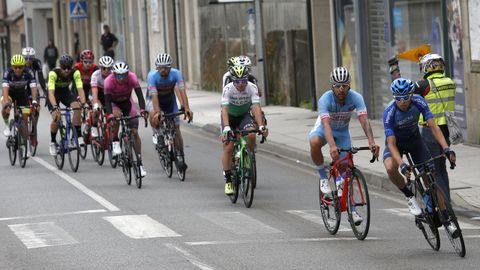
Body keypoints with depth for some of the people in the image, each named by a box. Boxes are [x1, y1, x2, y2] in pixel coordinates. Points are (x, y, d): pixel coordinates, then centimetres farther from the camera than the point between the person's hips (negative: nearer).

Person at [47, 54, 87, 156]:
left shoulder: (75, 72, -26)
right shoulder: (53, 73, -33)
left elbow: (80, 89, -33)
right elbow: (51, 92, -41)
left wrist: (83, 103, -49)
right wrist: (55, 106, -55)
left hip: (66, 92, 2)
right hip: (54, 94, -2)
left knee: (77, 107, -27)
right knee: (56, 117, -22)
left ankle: (78, 136, -15)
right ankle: (53, 142, 2)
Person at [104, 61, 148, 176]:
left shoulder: (132, 77, -29)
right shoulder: (109, 81, -32)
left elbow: (139, 94, -33)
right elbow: (107, 101, -32)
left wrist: (142, 109, -48)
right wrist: (110, 115, -48)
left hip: (127, 102, 1)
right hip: (114, 103, -1)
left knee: (135, 132, -8)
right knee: (117, 115, -37)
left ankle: (140, 163, -3)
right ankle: (115, 142, -16)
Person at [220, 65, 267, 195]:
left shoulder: (252, 88, -26)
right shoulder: (228, 89, -28)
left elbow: (256, 107, -33)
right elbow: (224, 109, -37)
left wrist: (261, 126, -47)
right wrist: (226, 128, -51)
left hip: (245, 115, 1)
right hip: (230, 117, -1)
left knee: (251, 135, -29)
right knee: (228, 148, -12)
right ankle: (228, 181, 0)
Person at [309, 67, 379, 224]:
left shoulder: (355, 98, -27)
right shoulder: (325, 99, -32)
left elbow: (364, 120, -38)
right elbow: (326, 124, -43)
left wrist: (371, 141, -55)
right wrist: (332, 146, -60)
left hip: (342, 131, 2)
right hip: (324, 128, -2)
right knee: (314, 143, -37)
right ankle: (323, 177, -14)